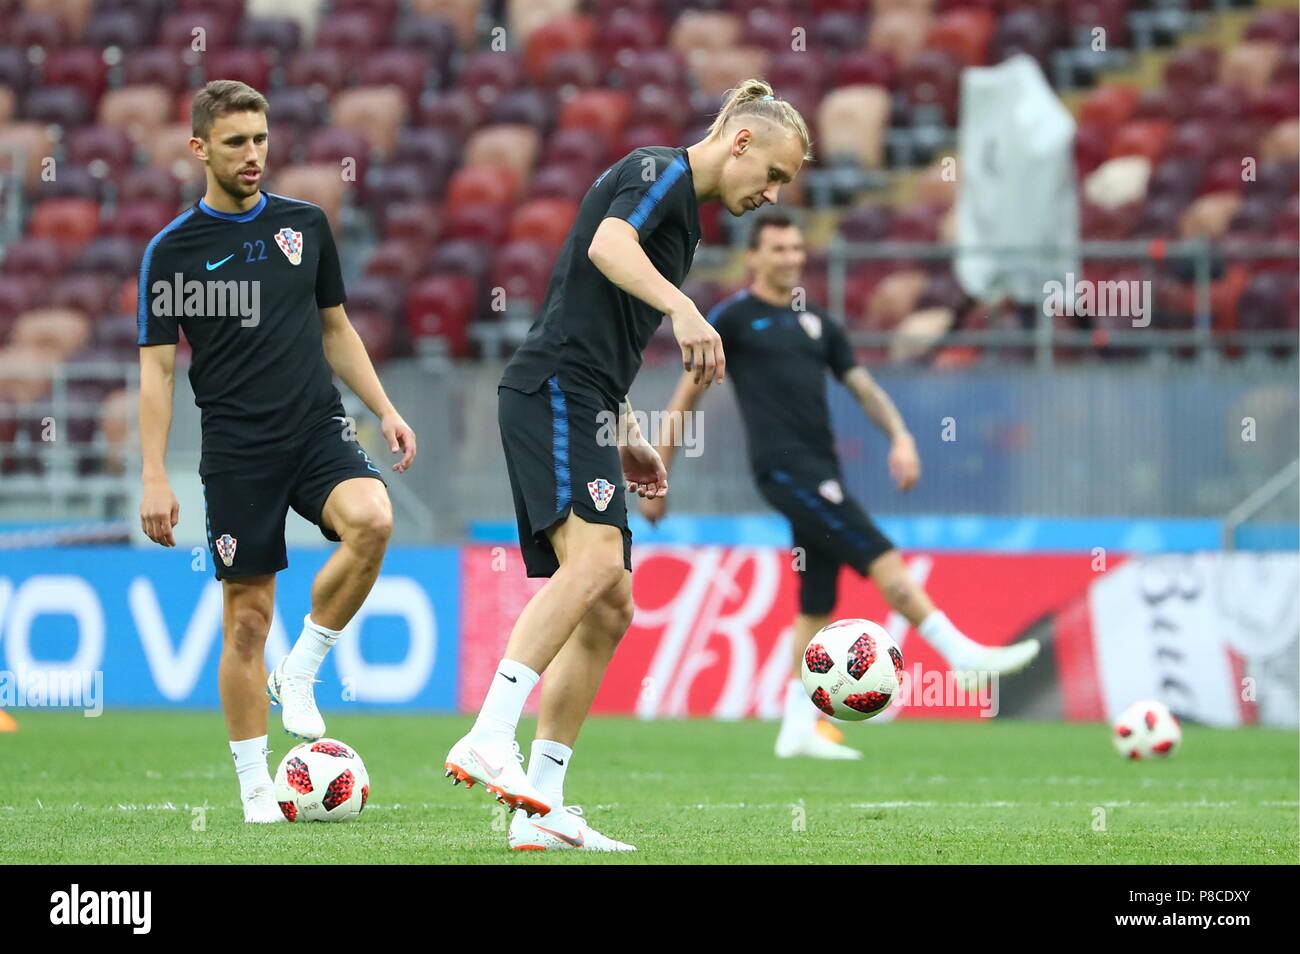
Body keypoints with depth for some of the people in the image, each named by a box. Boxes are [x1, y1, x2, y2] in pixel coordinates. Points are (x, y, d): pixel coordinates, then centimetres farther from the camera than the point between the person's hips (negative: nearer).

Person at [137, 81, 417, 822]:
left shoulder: (306, 225, 8)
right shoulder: (173, 250, -2)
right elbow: (156, 369, 0)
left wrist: (385, 409, 10)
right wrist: (154, 477, -7)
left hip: (319, 429, 3)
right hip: (238, 451, -3)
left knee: (371, 520, -27)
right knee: (248, 616, -1)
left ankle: (301, 672, -8)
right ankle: (256, 790, 9)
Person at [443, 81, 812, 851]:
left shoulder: (683, 210, 26)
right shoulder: (659, 171, -3)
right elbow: (609, 246, -25)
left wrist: (626, 436, 26)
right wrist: (684, 310, -38)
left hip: (581, 410, 10)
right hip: (553, 390, -10)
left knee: (609, 610, 5)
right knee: (593, 558, -27)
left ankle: (541, 810, 3)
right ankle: (489, 742, -36)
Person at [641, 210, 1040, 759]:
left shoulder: (817, 325, 20)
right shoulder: (732, 319, 2)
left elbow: (863, 387, 18)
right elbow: (686, 397, 4)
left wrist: (900, 436, 0)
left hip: (821, 474, 7)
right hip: (783, 467, -7)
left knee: (818, 606, 7)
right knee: (881, 558, -17)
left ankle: (798, 729, 12)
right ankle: (965, 656, -21)